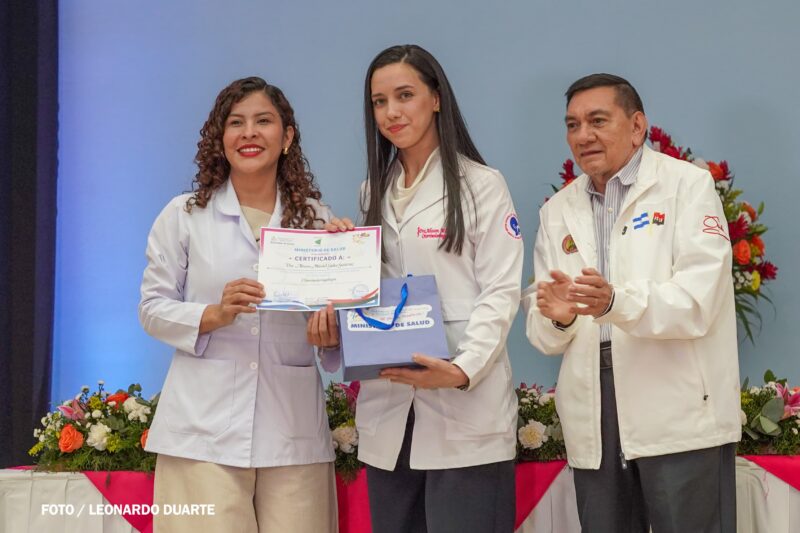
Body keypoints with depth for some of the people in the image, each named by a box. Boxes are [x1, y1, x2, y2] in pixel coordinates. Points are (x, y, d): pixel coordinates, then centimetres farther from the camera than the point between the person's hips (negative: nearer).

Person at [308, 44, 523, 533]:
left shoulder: (482, 185, 0)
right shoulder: (375, 192, 17)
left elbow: (501, 292, -8)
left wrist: (463, 369, -23)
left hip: (465, 407, -5)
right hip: (388, 408, 5)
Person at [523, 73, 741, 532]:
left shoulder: (688, 185, -1)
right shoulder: (558, 210, 13)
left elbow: (698, 301, -15)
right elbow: (543, 334, 7)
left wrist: (617, 302, -31)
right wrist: (556, 318, -17)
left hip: (680, 412, -4)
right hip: (593, 421, 5)